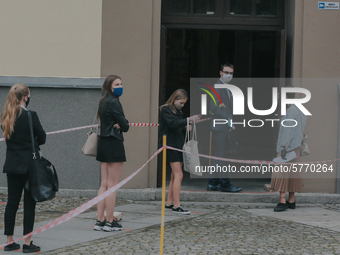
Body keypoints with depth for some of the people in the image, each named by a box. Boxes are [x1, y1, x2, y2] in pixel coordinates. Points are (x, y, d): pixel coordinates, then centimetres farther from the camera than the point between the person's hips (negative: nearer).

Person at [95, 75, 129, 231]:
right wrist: (121, 125, 4)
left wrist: (118, 125, -7)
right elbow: (125, 126, -16)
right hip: (114, 144, -9)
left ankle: (100, 221, 10)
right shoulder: (113, 102, -14)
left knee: (104, 184, 10)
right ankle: (110, 222, -1)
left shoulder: (104, 102, 15)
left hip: (103, 143, 9)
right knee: (112, 185, -4)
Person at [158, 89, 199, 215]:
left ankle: (169, 203, 20)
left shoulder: (178, 111, 17)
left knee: (175, 176, 12)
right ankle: (176, 206, -15)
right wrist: (188, 120, -32)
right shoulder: (165, 110, -9)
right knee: (178, 175, -14)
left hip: (178, 145, 9)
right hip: (170, 146, -9)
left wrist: (186, 128, 1)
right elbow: (173, 124, -24)